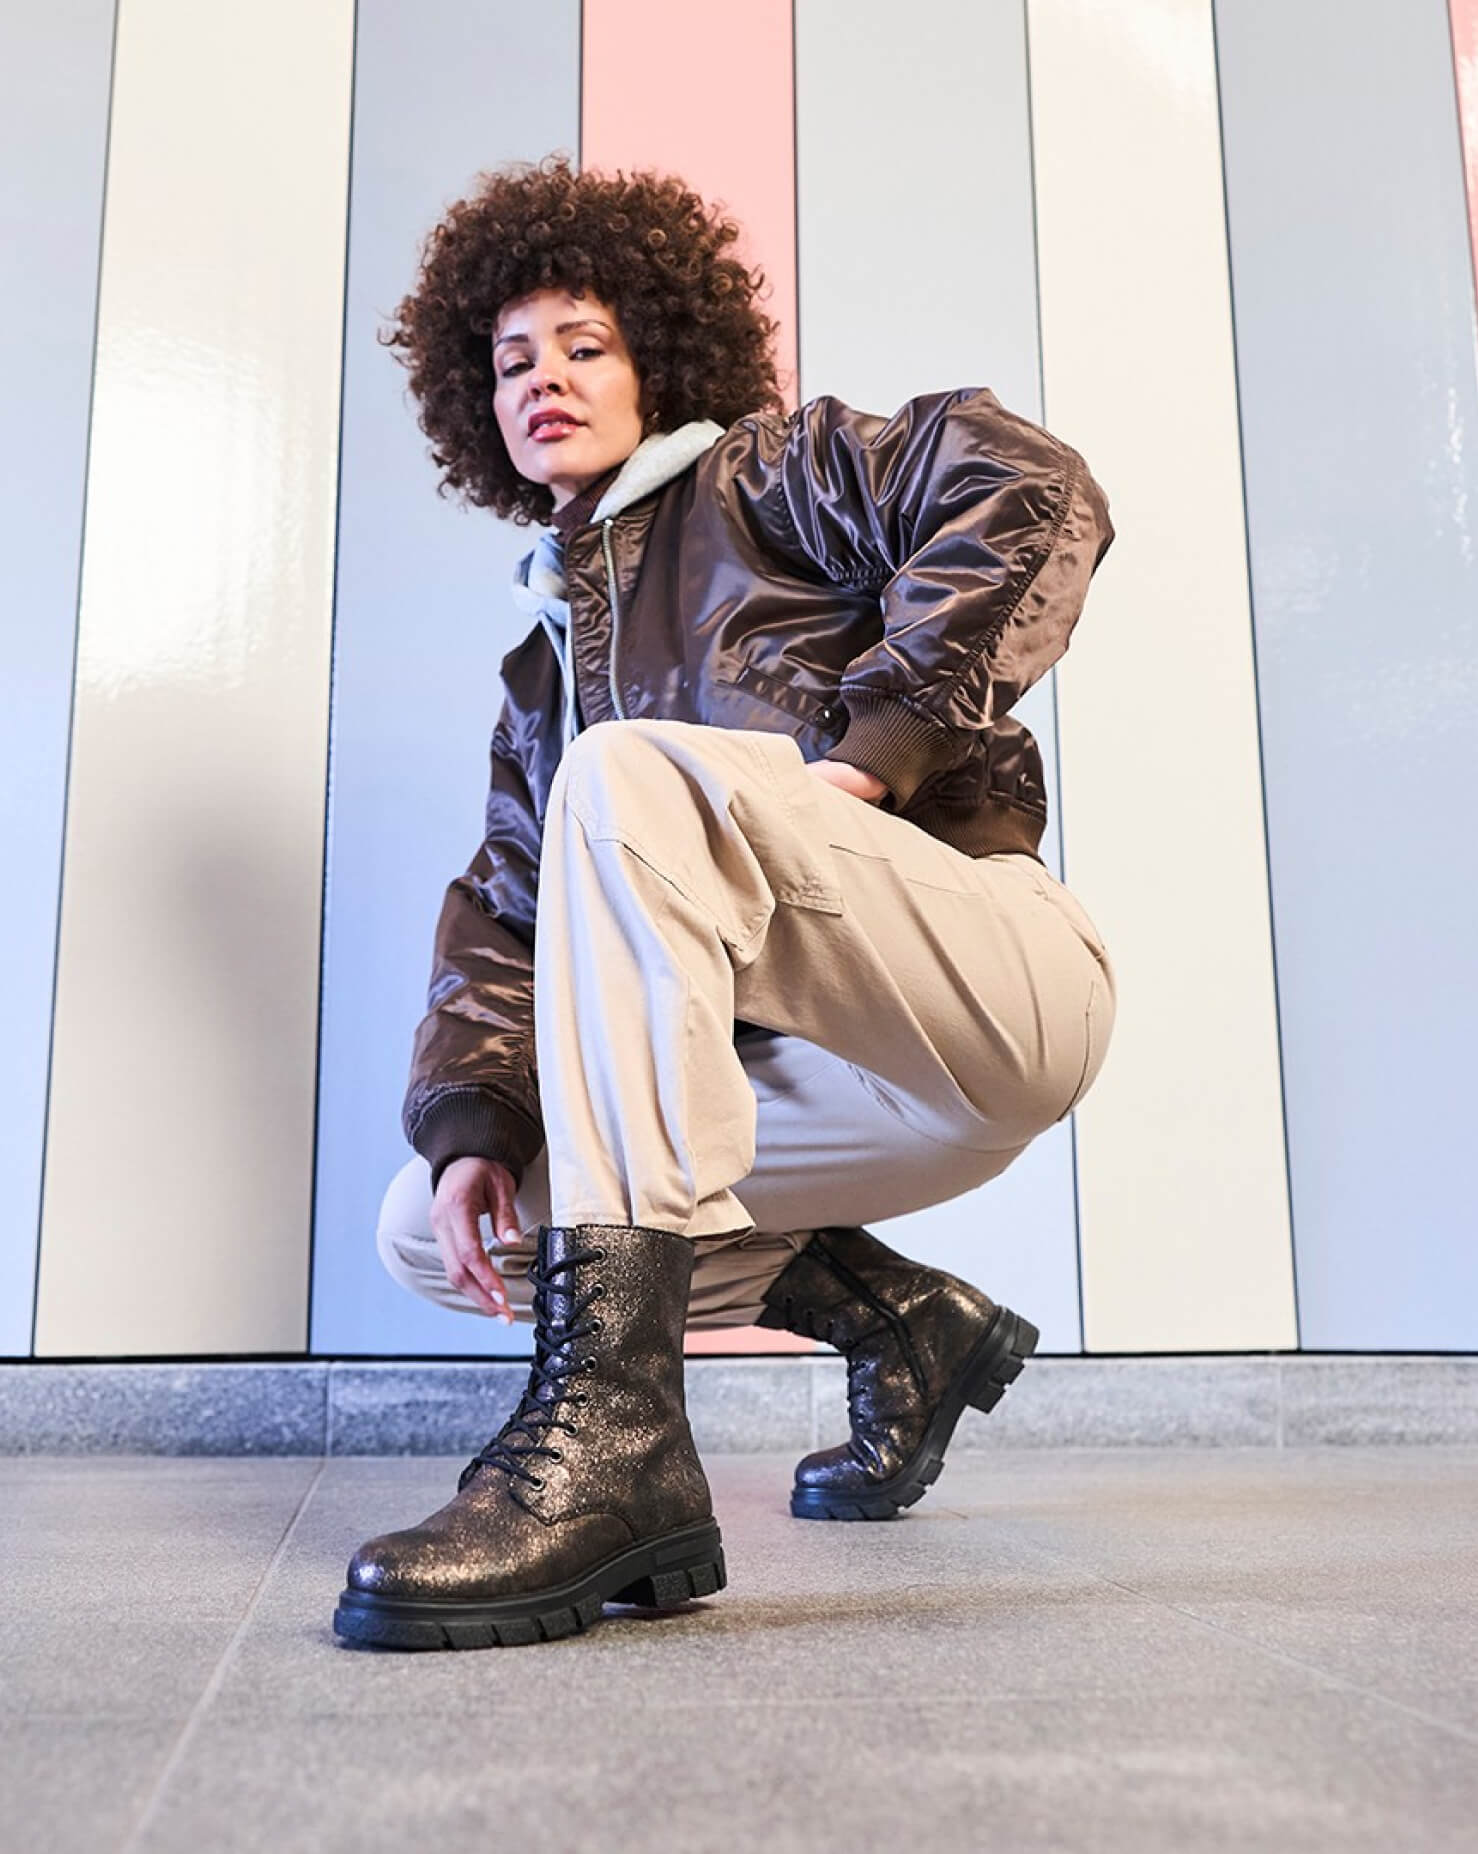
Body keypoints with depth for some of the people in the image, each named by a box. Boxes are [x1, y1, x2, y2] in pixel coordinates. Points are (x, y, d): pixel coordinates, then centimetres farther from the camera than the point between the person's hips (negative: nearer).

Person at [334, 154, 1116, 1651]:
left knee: (633, 772, -30)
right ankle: (906, 1325, 8)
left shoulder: (762, 470, 9)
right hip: (815, 1066, 7)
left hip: (1003, 980, -7)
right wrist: (467, 1127, -4)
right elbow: (500, 921, 13)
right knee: (428, 1233, 2)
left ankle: (613, 1426, -39)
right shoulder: (545, 659, 24)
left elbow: (1034, 490, -9)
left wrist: (868, 749, -16)